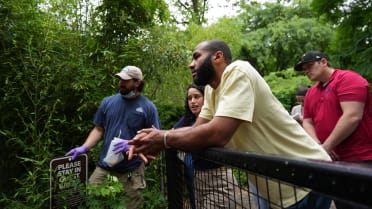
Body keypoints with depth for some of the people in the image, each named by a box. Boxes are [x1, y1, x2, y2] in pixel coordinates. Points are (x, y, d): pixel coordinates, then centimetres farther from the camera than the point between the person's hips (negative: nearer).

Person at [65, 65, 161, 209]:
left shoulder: (148, 107, -6)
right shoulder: (108, 102, 4)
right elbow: (98, 129, 9)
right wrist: (84, 148, -6)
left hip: (132, 171, -2)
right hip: (104, 166, 3)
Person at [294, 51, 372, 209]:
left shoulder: (347, 78, -10)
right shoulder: (310, 93, 13)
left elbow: (352, 117, -21)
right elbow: (307, 122, 10)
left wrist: (327, 146, -17)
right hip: (332, 160, 7)